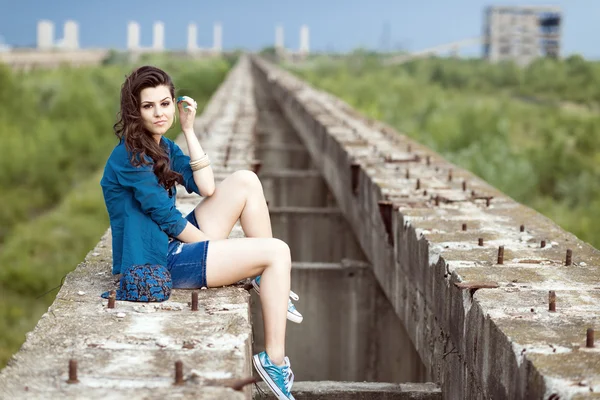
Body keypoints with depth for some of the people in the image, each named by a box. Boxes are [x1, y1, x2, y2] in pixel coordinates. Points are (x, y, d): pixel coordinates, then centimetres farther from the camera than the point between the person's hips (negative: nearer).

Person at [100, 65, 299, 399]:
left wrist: (189, 129, -3)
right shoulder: (130, 156, -18)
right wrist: (217, 246, -5)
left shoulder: (163, 146, 10)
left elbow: (206, 188, 0)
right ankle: (274, 360, -11)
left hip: (177, 243, 9)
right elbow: (167, 219, -16)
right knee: (278, 252, -12)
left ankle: (269, 280, 4)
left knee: (245, 181, 2)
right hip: (159, 261, -9)